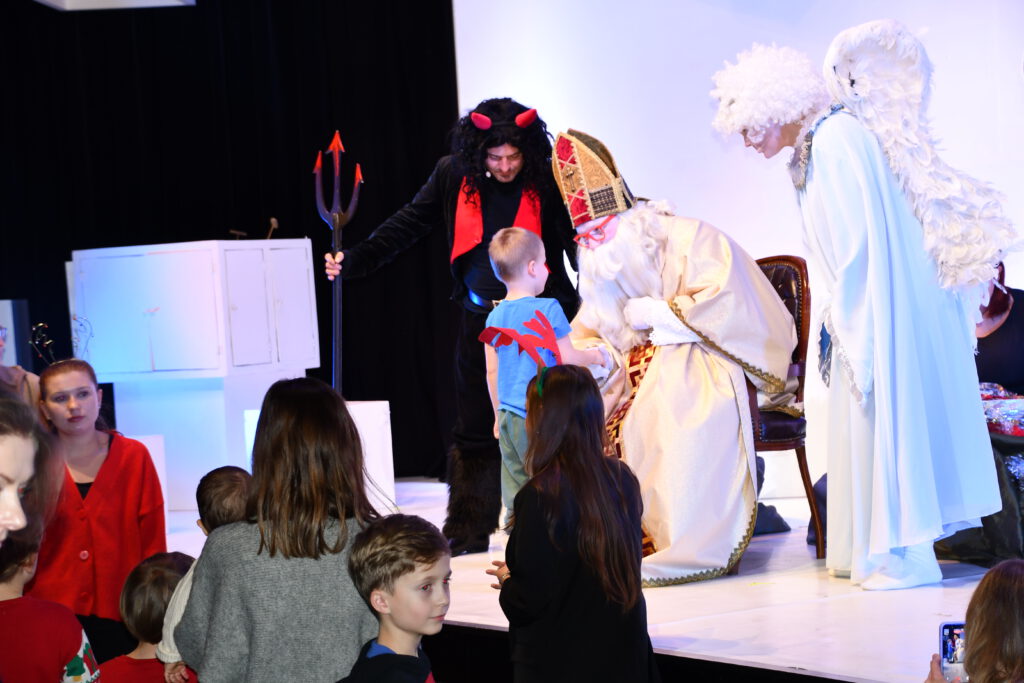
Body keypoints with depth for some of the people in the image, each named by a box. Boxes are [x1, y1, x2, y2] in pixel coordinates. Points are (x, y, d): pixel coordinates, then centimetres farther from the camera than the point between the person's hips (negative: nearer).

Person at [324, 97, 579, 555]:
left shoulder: (547, 182, -8)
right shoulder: (453, 175, -2)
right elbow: (408, 224, 4)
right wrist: (354, 261, -3)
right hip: (480, 319, 3)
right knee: (474, 429, 8)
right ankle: (468, 530, 17)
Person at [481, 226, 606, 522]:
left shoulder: (495, 317, 7)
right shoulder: (548, 309, -10)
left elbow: (492, 371, 11)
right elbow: (566, 357, -7)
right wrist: (593, 356, 13)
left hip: (508, 417, 6)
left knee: (515, 488, 8)